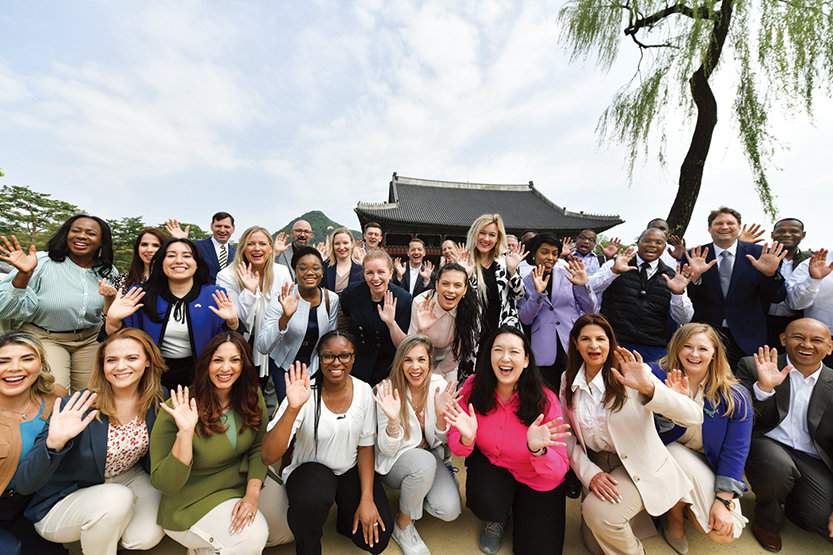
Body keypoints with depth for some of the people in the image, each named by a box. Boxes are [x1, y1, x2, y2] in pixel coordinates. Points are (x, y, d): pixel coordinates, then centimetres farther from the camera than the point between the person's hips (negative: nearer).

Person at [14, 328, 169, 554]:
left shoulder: (158, 398, -13)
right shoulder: (76, 409, -24)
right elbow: (24, 484, -22)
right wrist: (54, 443, -41)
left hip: (128, 478, 3)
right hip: (64, 500, -3)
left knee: (147, 537, -19)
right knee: (116, 498, -34)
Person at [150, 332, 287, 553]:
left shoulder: (251, 396, -10)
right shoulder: (177, 411, -22)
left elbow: (259, 447, -3)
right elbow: (164, 484, -20)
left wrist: (252, 493, -17)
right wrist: (185, 433, -34)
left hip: (243, 482, 5)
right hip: (194, 497, -5)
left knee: (288, 528, 2)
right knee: (253, 536, -25)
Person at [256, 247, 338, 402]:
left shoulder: (331, 299, -11)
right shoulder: (282, 300, -21)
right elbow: (262, 347, -28)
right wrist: (286, 316, -41)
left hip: (314, 366, 2)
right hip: (284, 366, -2)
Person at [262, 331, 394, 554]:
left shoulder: (364, 391, -11)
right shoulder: (305, 394, -22)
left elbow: (366, 446, -3)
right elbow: (268, 456, -29)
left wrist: (367, 499, -10)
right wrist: (293, 408, -43)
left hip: (351, 470, 3)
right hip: (309, 469, -2)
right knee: (311, 502, -35)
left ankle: (345, 518, 21)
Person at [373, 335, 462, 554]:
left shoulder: (439, 386, -14)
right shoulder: (389, 391, -21)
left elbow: (440, 442, -5)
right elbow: (387, 450, -18)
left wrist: (441, 414, -27)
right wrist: (393, 420, -38)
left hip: (430, 455, 3)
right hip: (394, 461, -3)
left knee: (450, 510, -19)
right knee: (425, 463, -34)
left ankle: (415, 492, 14)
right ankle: (402, 526, -5)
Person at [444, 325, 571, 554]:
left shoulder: (546, 400, -24)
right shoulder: (473, 387, -20)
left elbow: (559, 468, -22)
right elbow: (456, 447, -13)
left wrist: (537, 450, -45)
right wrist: (466, 439, -38)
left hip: (536, 481, 0)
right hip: (489, 463, 0)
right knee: (486, 505, -28)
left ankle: (518, 506, 25)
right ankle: (496, 517, 12)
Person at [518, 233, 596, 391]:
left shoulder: (568, 273, 6)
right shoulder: (525, 282, 5)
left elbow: (590, 309, 5)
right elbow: (525, 319, -4)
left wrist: (583, 284, -12)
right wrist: (538, 293, -16)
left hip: (573, 344, 1)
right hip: (545, 353, 0)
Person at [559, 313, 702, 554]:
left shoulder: (631, 376, -17)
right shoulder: (568, 381, -5)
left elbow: (694, 417, -25)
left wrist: (648, 387, -41)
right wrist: (589, 473, -12)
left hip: (640, 466, -4)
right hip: (597, 465, 4)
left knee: (598, 512, -28)